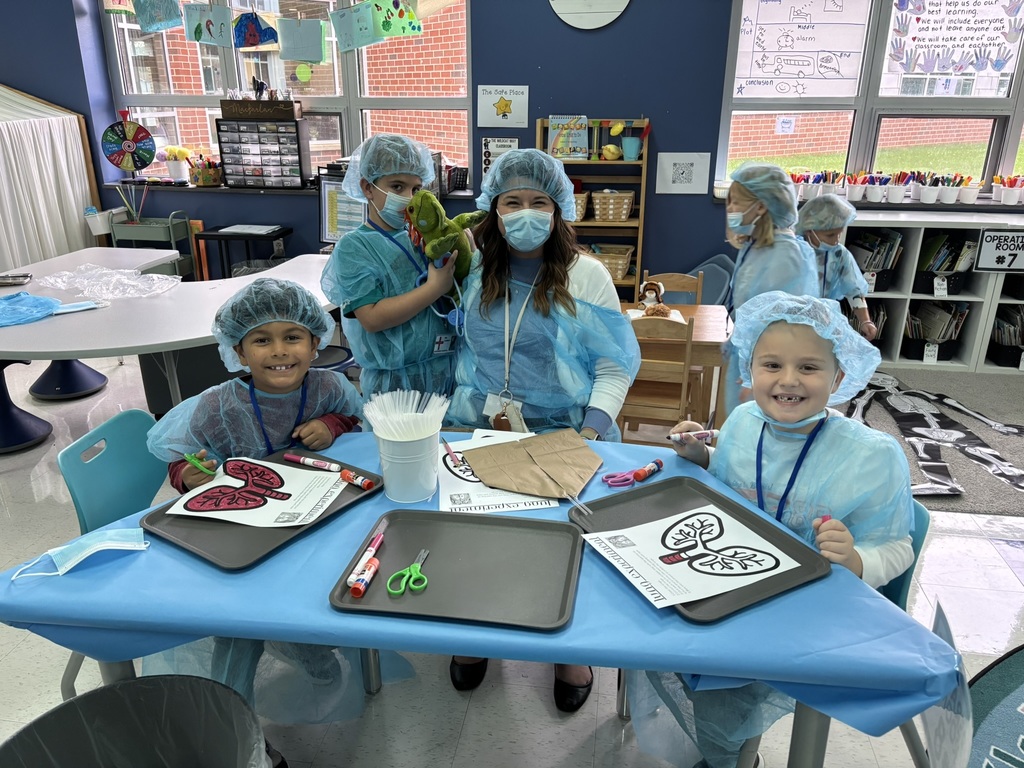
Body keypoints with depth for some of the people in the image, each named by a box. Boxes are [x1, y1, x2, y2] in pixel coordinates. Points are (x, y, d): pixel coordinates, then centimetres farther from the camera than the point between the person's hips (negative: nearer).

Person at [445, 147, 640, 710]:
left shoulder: (585, 275, -5)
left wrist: (591, 430, -17)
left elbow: (617, 363, -5)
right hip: (478, 428, 3)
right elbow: (459, 349, 11)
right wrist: (487, 405, -5)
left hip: (564, 433, -2)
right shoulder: (472, 270, 3)